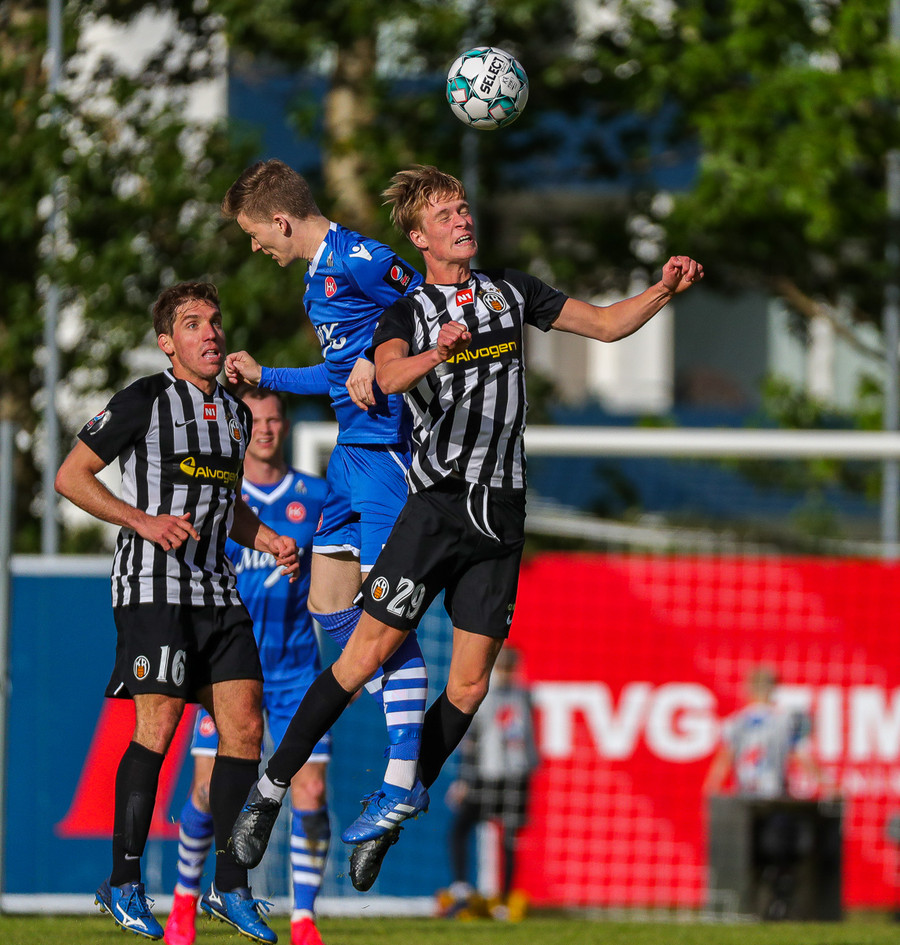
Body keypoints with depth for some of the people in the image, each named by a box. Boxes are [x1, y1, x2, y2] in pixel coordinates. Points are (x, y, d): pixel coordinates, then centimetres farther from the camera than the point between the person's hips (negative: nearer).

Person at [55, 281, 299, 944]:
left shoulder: (235, 412, 18)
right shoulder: (145, 400, -4)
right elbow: (72, 476, -4)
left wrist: (271, 542, 11)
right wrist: (144, 520, -15)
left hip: (217, 588, 7)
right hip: (153, 584, -7)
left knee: (244, 726, -2)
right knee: (159, 722, -15)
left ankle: (229, 887, 5)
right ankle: (124, 883, -6)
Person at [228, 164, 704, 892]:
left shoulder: (510, 293, 12)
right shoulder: (406, 313, -1)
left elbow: (607, 324, 13)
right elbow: (389, 375, -23)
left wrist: (663, 292, -6)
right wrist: (435, 355, -44)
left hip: (501, 509, 4)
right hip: (436, 499, -4)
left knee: (470, 683, 0)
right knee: (369, 652, -11)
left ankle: (398, 812, 13)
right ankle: (271, 790, -2)